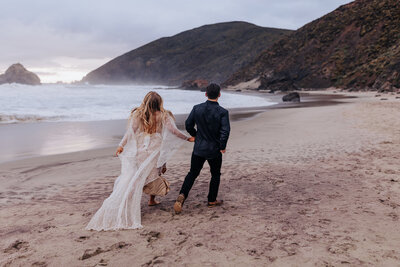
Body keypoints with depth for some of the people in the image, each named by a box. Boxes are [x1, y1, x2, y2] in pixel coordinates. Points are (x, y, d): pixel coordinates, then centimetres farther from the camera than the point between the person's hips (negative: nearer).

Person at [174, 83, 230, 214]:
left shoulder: (197, 108, -5)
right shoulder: (222, 112, -14)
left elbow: (188, 125, 2)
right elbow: (225, 131, -21)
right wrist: (222, 147, -7)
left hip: (199, 148, 2)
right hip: (215, 149, -2)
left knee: (192, 173, 13)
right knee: (215, 175, 18)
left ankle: (182, 195, -6)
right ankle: (212, 200, 27)